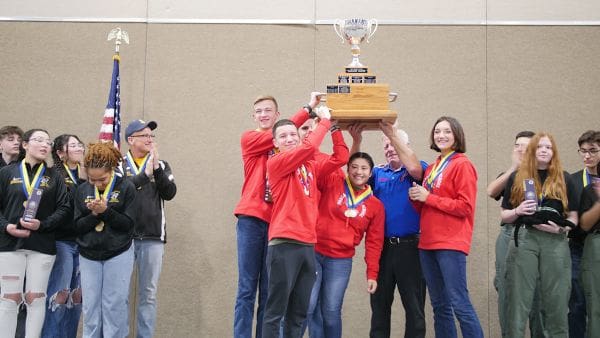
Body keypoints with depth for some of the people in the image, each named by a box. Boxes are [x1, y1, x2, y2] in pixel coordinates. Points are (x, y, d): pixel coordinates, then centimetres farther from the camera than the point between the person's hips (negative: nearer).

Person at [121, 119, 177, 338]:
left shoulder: (161, 165, 13)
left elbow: (170, 193, -1)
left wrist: (156, 168, -12)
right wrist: (145, 174, -18)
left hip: (153, 238, 2)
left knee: (148, 294, 3)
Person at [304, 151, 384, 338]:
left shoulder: (375, 205, 7)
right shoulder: (332, 181, 2)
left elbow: (374, 242, 8)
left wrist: (372, 273, 3)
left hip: (340, 261, 1)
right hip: (313, 253, -1)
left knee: (331, 311, -1)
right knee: (308, 306, -7)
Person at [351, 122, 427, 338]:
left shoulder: (418, 170, 3)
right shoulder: (378, 173, 12)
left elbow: (414, 169, -20)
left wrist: (392, 133, -23)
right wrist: (356, 140, -21)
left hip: (410, 246, -3)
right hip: (381, 246, 3)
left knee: (414, 304, 3)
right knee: (379, 303, 10)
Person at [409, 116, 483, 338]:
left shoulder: (462, 164, -6)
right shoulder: (431, 168, 17)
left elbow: (465, 206, -14)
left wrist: (428, 197, -12)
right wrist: (417, 199, 1)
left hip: (451, 244, -8)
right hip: (428, 244, 8)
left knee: (459, 303, -12)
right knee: (439, 306, 11)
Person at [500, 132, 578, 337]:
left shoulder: (563, 179, 11)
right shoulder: (517, 178, 9)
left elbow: (573, 217, 10)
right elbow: (504, 216, 11)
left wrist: (561, 228, -9)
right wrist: (518, 211, -9)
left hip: (555, 242, 1)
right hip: (523, 240, 0)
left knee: (557, 300, 3)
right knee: (519, 299, -1)